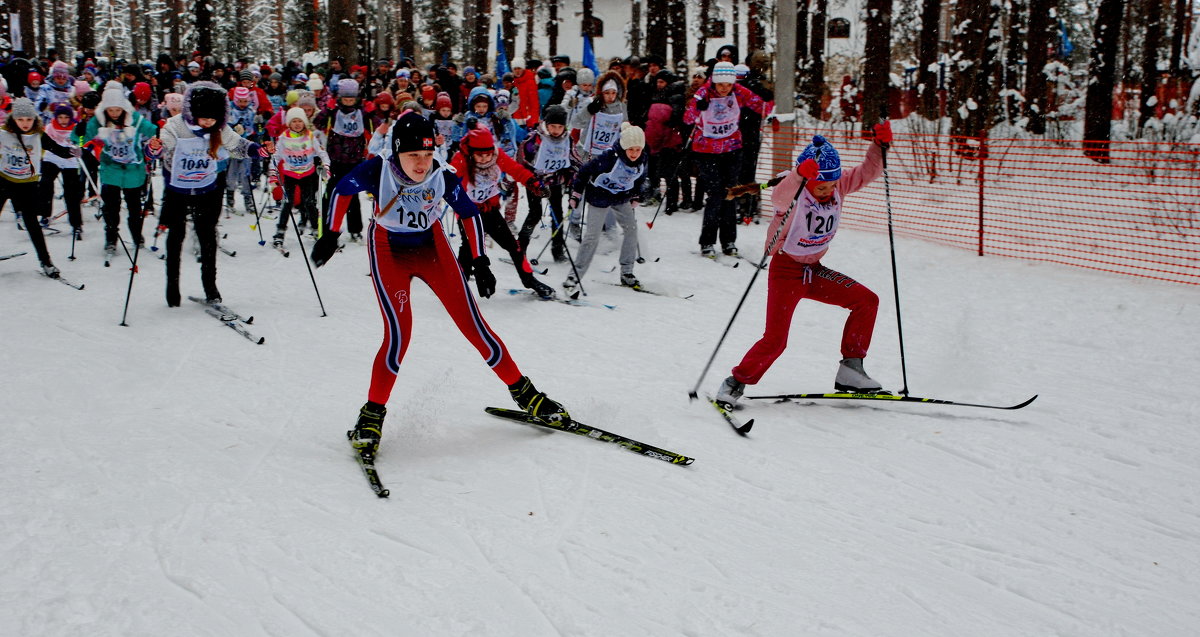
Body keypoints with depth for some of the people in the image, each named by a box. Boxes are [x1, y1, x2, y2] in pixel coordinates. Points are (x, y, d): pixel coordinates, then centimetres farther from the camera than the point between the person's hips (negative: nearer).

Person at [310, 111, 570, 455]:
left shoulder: (443, 177, -19)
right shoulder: (377, 171, -23)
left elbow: (470, 213, -2)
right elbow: (342, 190, -2)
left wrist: (480, 262, -4)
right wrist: (330, 235, 1)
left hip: (433, 248, 2)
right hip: (389, 253, -1)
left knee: (473, 323, -4)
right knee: (398, 334, -17)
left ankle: (523, 393, 9)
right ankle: (372, 414, 1)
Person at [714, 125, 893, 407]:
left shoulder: (839, 186, -2)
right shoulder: (793, 192, -21)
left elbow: (868, 171, 1)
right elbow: (779, 197, -44)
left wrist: (880, 146, -18)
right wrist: (799, 175, -63)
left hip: (814, 271, 7)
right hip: (786, 270, -7)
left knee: (867, 300, -1)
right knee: (775, 340, -14)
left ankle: (850, 370, 6)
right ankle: (736, 382, 5)